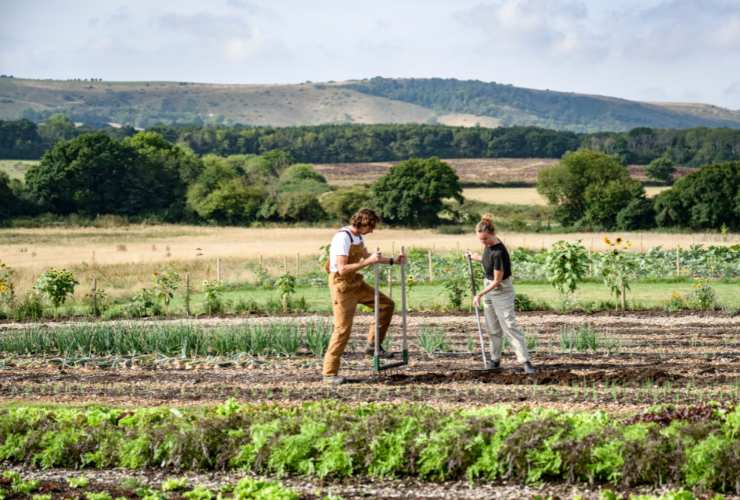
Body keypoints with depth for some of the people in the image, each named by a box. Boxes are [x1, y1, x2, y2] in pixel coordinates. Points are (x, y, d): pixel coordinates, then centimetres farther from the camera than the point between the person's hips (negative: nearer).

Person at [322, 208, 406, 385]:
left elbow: (366, 256, 25)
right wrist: (368, 262, -29)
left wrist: (393, 261, 19)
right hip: (342, 286, -9)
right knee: (343, 329, -8)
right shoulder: (343, 238, -23)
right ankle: (330, 373, -1)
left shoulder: (358, 236, 7)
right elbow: (342, 269, -29)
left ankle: (373, 345, 15)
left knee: (387, 304, 8)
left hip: (356, 283, 9)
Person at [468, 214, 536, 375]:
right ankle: (495, 361, 24)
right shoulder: (489, 245, -3)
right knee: (493, 328, 14)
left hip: (501, 291, -9)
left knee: (510, 327, -12)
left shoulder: (499, 252, -28)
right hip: (489, 289, 9)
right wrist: (477, 257, 11)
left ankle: (526, 362, -12)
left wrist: (480, 295, -17)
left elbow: (497, 281, -23)